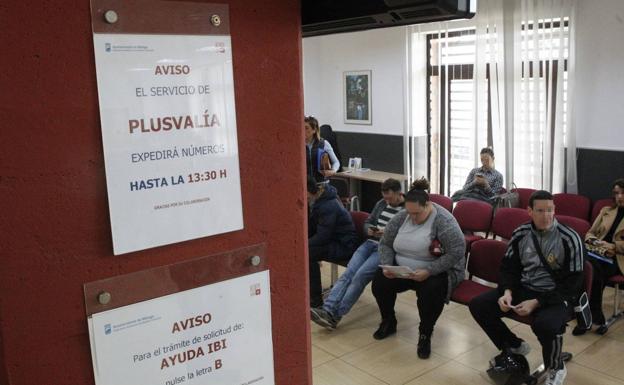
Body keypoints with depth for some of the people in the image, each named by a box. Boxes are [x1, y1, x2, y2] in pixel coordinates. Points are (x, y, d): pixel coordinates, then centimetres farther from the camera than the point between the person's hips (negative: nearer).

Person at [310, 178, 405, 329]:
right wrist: (369, 230, 1)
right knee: (348, 272, -18)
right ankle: (327, 309, -29)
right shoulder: (381, 204, 17)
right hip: (370, 243, 6)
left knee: (360, 275, -25)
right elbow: (367, 222, 24)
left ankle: (335, 315, -25)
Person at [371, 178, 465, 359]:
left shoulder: (444, 221, -19)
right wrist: (386, 266, -13)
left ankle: (425, 335, -8)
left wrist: (428, 271, -30)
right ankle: (388, 322, 11)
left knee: (430, 291, -34)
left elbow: (456, 252, -24)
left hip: (436, 271, -5)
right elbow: (385, 244, 5)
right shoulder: (401, 218, -2)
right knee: (379, 281, -16)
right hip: (401, 270, 5)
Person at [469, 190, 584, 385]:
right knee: (478, 305, -8)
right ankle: (513, 346, 18)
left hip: (556, 296, -5)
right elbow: (508, 267, 8)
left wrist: (536, 302, -22)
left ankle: (556, 368, -1)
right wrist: (507, 292, -13)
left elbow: (571, 284, -13)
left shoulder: (569, 239, -14)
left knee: (545, 324, -38)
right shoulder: (520, 234, -1)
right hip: (523, 288, 5)